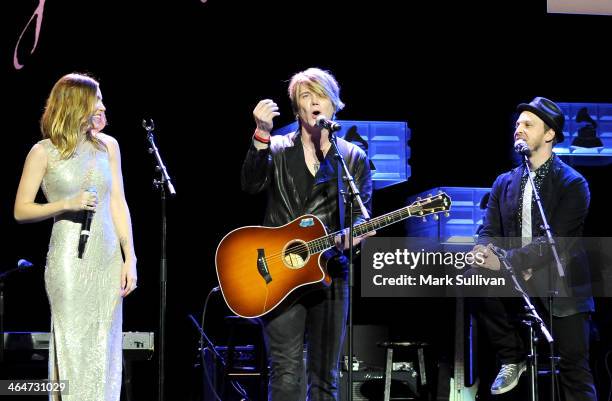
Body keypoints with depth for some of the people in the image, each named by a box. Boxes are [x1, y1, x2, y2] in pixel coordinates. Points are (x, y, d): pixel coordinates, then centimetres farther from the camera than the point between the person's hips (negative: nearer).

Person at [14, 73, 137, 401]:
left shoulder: (107, 146, 9)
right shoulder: (44, 153, -2)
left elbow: (118, 204, 10)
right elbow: (21, 211, 0)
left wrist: (129, 259, 5)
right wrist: (67, 204, -14)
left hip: (108, 260, 4)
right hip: (70, 261, -4)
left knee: (105, 349, 5)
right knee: (74, 347, -4)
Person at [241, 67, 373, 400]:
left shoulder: (354, 158, 11)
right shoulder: (276, 149, 8)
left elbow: (360, 211, 5)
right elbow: (252, 184, -10)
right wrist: (261, 135, -23)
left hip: (329, 273, 2)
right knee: (286, 374, -10)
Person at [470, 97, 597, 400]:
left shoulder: (573, 184, -7)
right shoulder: (505, 183, 11)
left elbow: (557, 240, -17)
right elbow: (488, 232, 6)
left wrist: (506, 261, -26)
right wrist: (485, 252, -20)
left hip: (559, 287, -4)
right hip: (516, 280, 4)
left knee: (575, 372, -7)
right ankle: (512, 358, -5)